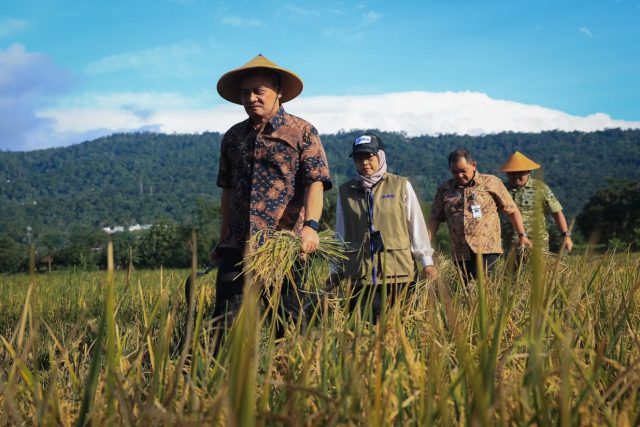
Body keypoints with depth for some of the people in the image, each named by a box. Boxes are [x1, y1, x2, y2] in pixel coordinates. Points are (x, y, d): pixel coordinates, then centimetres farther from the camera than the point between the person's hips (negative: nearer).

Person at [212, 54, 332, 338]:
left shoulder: (302, 131, 3)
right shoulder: (233, 137, 17)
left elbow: (315, 183, -8)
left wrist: (310, 225, -24)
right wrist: (223, 239, 21)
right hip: (236, 245, 4)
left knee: (288, 320, 3)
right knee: (226, 319, -2)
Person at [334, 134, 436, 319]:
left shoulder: (401, 186, 1)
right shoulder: (346, 191, 8)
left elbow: (417, 226, 5)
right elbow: (341, 234, 15)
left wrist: (426, 261, 4)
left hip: (397, 272, -1)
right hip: (360, 275, 1)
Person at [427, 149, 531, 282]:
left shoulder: (491, 183, 4)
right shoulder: (444, 189, 11)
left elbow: (511, 210, 8)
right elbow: (434, 218, 10)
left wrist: (522, 235, 6)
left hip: (487, 249, -3)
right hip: (460, 253, 4)